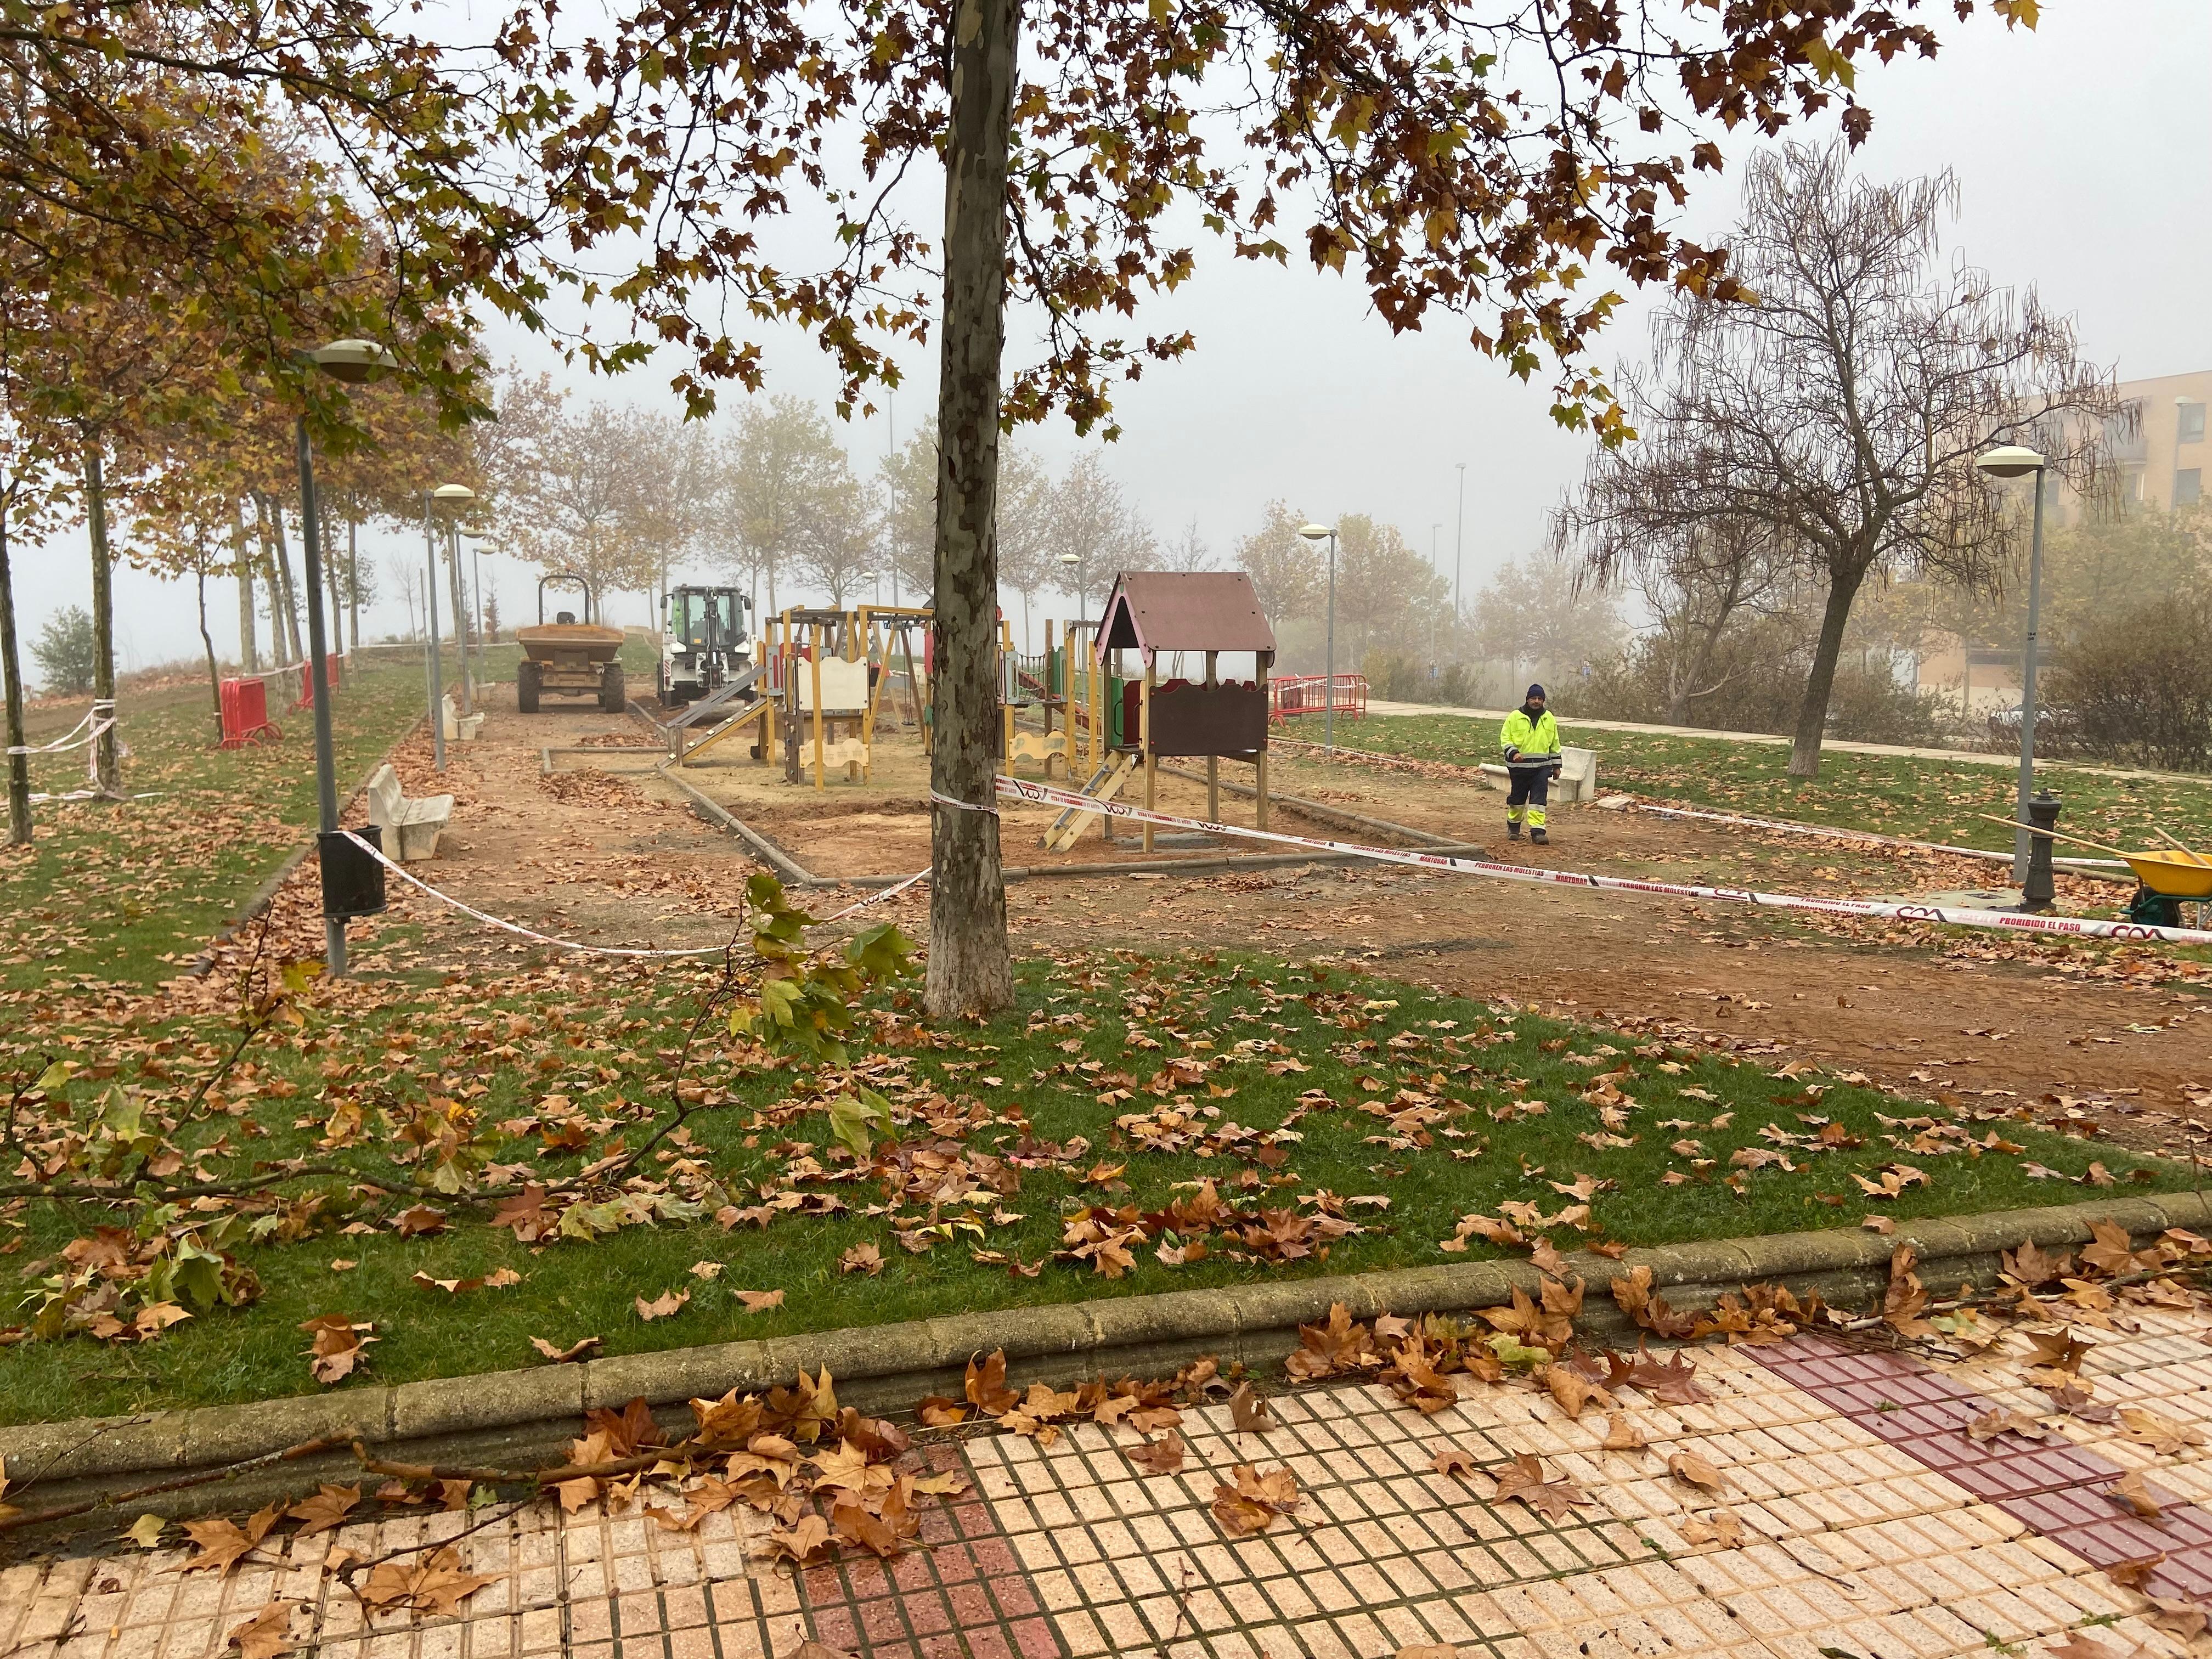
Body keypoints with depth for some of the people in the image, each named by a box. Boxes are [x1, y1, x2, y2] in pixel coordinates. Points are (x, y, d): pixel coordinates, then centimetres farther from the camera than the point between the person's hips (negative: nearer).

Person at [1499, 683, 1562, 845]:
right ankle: (1513, 827, 30)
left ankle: (1537, 831, -10)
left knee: (1539, 799, -8)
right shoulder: (1515, 717, -2)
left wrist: (1556, 765, 14)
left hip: (1542, 766, 1)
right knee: (1518, 797, 10)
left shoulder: (1549, 718, 8)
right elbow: (1505, 738, -3)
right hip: (1519, 766, -1)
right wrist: (1513, 753, -20)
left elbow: (1555, 744, 15)